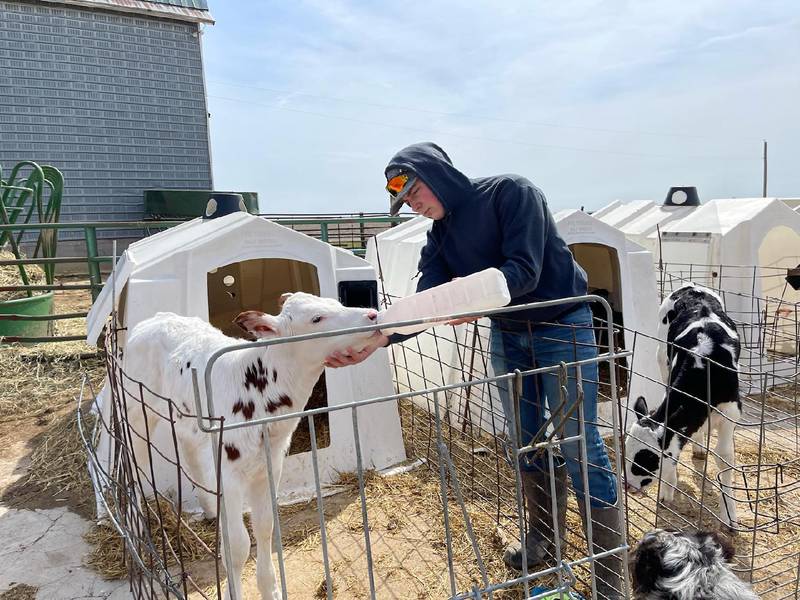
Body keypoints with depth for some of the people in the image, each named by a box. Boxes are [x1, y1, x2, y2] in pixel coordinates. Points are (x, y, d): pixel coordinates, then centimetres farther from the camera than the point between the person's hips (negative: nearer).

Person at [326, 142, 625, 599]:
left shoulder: (511, 192, -15)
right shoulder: (440, 236, 1)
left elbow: (524, 272, -24)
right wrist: (379, 337, -27)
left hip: (563, 328, -6)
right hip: (507, 335, 6)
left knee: (579, 446, -3)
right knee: (526, 441, 12)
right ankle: (545, 535, 34)